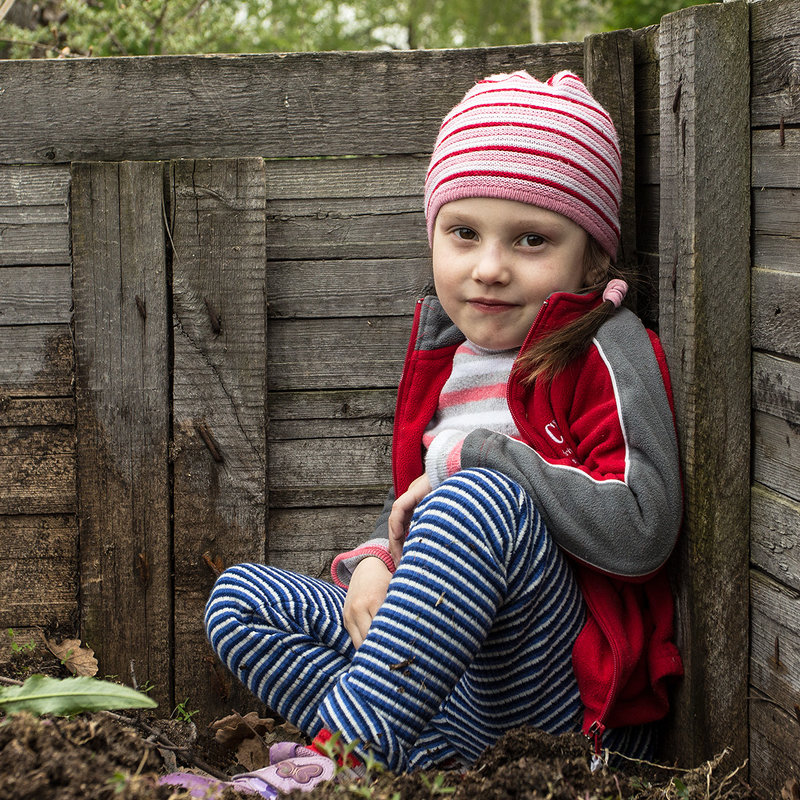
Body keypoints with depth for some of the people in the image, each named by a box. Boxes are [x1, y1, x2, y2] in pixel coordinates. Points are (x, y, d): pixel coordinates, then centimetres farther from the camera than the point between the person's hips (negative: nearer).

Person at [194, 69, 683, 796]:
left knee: (481, 496, -32)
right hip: (453, 687, 8)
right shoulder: (444, 353, 14)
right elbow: (409, 498, 22)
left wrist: (476, 457, -15)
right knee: (240, 597, 2)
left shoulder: (606, 352, -8)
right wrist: (374, 563, -2)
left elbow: (641, 532, -21)